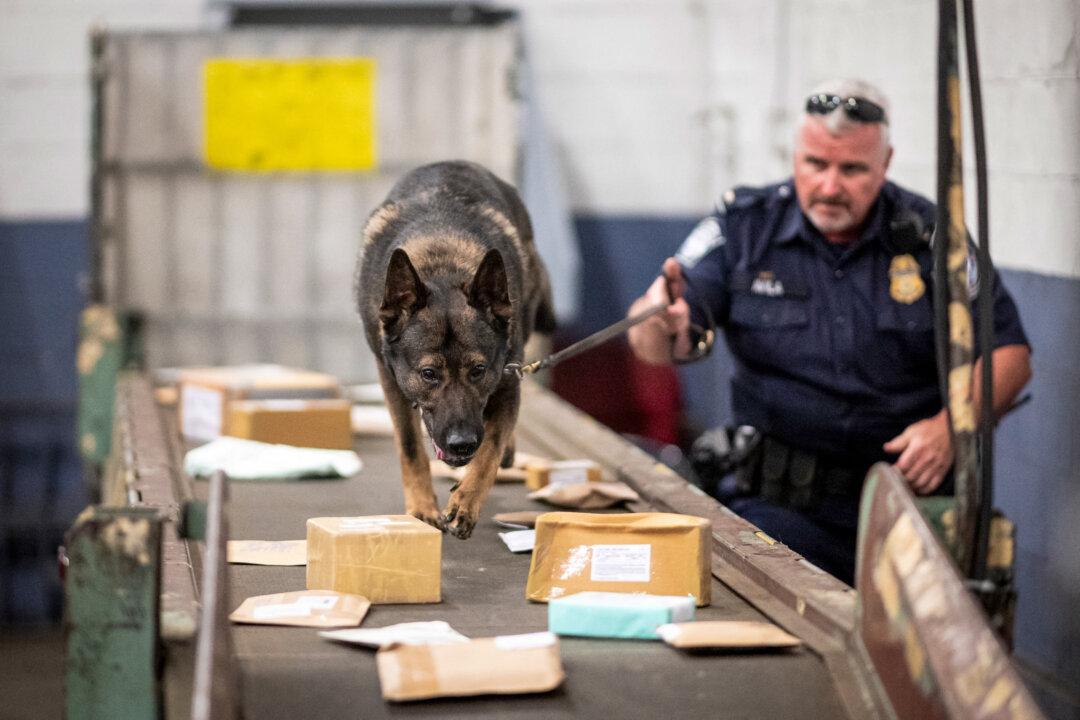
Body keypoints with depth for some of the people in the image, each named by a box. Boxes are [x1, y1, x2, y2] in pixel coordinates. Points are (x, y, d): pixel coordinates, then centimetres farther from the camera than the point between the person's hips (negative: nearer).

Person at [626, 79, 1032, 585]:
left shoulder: (929, 235, 4)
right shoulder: (745, 225, 3)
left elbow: (1009, 353, 7)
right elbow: (654, 347, -5)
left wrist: (949, 426, -11)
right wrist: (658, 322, -30)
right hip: (780, 504, -1)